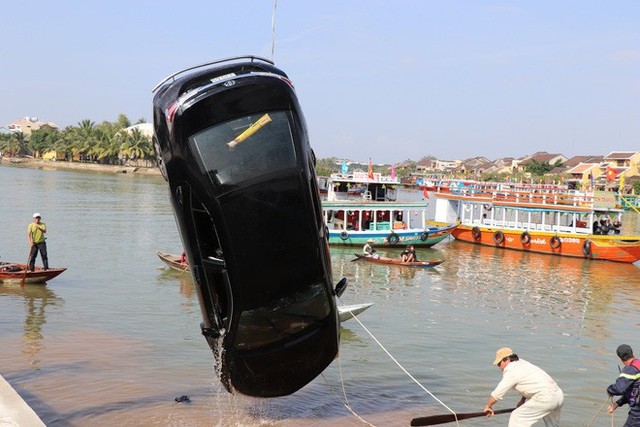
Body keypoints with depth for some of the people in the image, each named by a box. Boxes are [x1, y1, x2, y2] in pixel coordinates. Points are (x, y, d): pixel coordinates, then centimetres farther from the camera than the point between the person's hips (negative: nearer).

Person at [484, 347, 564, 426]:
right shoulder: (522, 363, 17)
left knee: (517, 417, -2)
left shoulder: (511, 373, -9)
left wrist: (487, 406, 7)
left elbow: (497, 393, -6)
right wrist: (522, 400, 29)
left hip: (545, 399, -9)